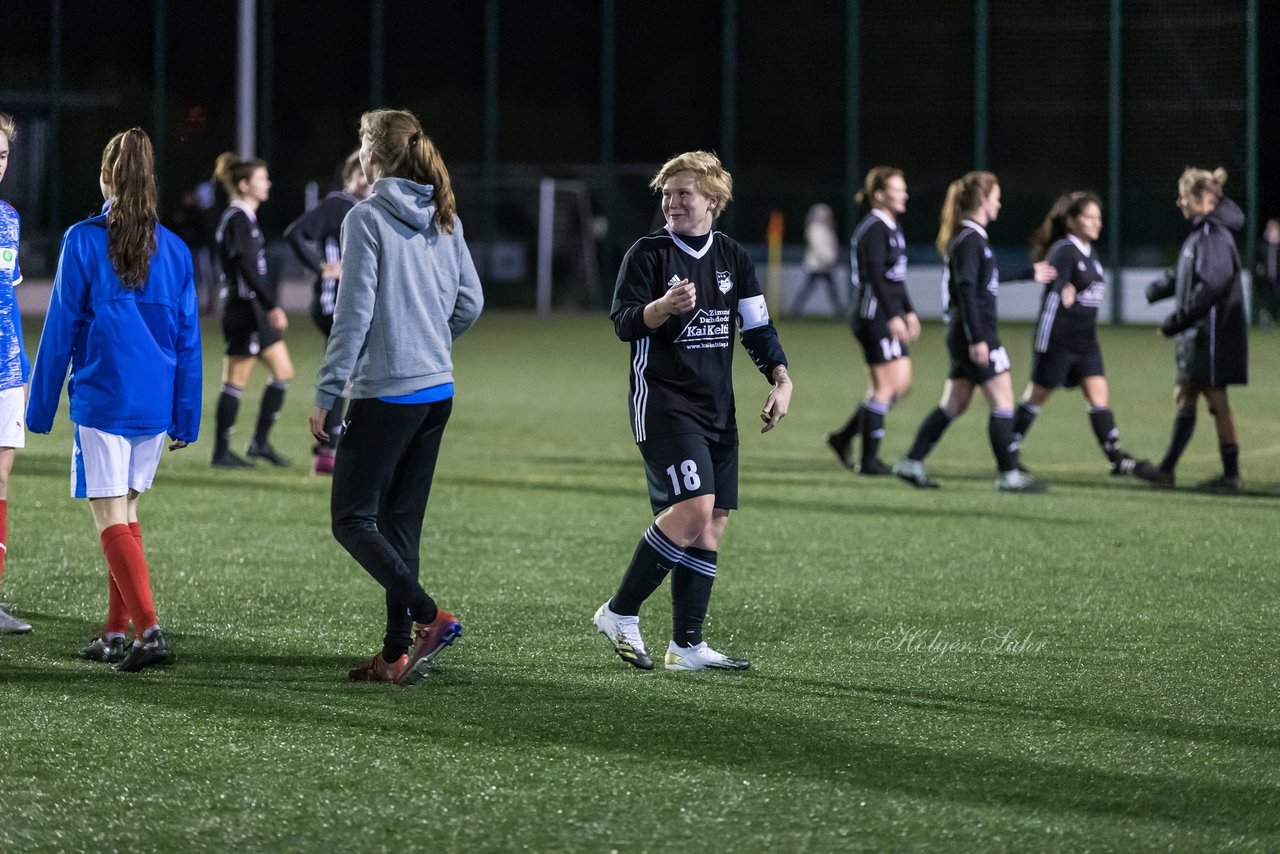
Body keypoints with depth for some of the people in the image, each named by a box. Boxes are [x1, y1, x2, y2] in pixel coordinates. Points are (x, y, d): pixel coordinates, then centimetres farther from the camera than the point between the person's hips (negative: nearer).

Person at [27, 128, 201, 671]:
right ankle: (116, 633, 19)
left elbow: (60, 328, -4)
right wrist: (185, 421, 14)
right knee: (126, 510, 17)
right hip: (155, 404, 5)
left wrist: (41, 406, 4)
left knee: (110, 517, -3)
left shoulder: (83, 242, -7)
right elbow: (188, 341, 8)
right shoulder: (174, 249, 5)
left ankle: (149, 629, -18)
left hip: (102, 399, -5)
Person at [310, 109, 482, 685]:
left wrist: (326, 393, -9)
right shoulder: (444, 220, 9)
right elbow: (470, 303, 12)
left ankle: (428, 616, -15)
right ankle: (397, 653, 10)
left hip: (385, 393, -7)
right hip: (437, 390, 7)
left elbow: (353, 313, -14)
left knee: (352, 518, -1)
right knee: (401, 523, 12)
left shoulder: (367, 219, -11)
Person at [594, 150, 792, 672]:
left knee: (712, 525, 3)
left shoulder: (733, 258, 11)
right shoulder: (648, 252, -4)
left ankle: (687, 645, 9)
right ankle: (620, 614, -8)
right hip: (663, 404, -6)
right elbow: (623, 323, -10)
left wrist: (780, 380, 1)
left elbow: (756, 326, 15)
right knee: (693, 509, -20)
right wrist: (664, 306, -30)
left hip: (717, 409, 6)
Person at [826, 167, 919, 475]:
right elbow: (876, 277, -22)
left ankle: (843, 437, 19)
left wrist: (909, 312, 22)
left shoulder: (891, 227, 17)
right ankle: (869, 460, 2)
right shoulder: (874, 229, -14)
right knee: (884, 388, -5)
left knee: (901, 385, 11)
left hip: (889, 317, 10)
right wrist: (893, 317, -26)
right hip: (875, 318, -10)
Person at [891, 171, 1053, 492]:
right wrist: (977, 339, -24)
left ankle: (912, 463, 13)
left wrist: (1030, 274, 39)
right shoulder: (970, 240, -15)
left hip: (966, 334, 10)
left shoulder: (972, 237, 15)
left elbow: (985, 280, 30)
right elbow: (966, 291, -21)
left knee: (953, 405, 12)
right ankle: (1009, 475, -1)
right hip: (975, 333, -10)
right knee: (1003, 400, -4)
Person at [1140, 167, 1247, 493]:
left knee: (1217, 402, -3)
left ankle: (1231, 475, 4)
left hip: (1213, 333, -10)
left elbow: (1212, 285, -26)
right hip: (1197, 335, 10)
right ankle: (1166, 470, 17)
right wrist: (1158, 288, 4)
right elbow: (1184, 275, 23)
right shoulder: (1201, 232, 14)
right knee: (1184, 399, 12)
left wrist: (1178, 321, -22)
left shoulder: (1213, 234, -17)